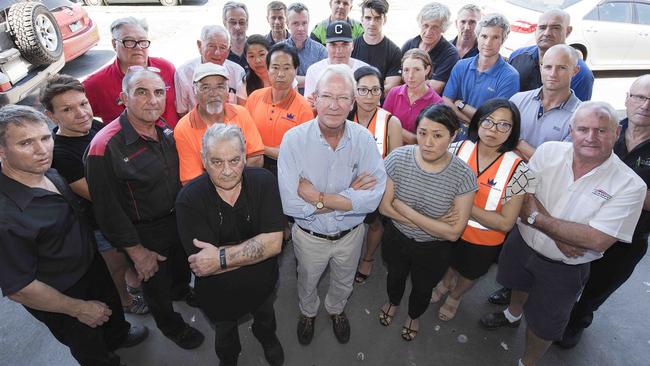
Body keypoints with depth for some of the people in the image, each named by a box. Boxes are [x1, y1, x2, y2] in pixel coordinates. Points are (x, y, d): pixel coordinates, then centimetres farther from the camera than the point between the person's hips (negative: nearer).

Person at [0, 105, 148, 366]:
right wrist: (80, 309, -18)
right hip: (62, 300, -7)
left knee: (113, 310, 35)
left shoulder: (50, 174, -13)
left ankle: (119, 336, 65)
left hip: (92, 266, 7)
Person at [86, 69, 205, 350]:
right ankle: (171, 326, 48)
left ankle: (181, 290, 64)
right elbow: (108, 210, -23)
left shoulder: (165, 130, -7)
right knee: (157, 284, 19)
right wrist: (136, 252, -17)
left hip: (179, 219, 6)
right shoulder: (105, 147, -28)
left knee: (183, 265, 31)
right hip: (146, 235, -6)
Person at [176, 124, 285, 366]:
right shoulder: (189, 199, -27)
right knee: (225, 333, 31)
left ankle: (267, 337, 69)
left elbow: (274, 243, -29)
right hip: (218, 292, -1)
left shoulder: (264, 182, -23)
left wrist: (221, 257, -34)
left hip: (262, 284, 1)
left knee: (265, 317, 33)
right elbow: (202, 266, -30)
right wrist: (255, 250, -30)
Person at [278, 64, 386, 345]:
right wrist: (349, 196, -28)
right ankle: (308, 312, 61)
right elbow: (291, 204, -30)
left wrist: (317, 197, -31)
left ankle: (336, 309, 63)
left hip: (351, 234, 2)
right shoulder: (294, 139, -25)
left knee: (344, 283, 29)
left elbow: (373, 198, -26)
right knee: (307, 282, 28)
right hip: (309, 236, -1)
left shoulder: (364, 139, -19)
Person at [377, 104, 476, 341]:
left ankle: (414, 315, 62)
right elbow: (384, 207, -18)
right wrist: (432, 224, -24)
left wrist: (405, 210, -29)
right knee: (395, 275, 30)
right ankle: (393, 302, 66)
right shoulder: (398, 158, -23)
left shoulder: (463, 176, -26)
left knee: (423, 288, 27)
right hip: (396, 239, 1)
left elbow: (453, 232, -24)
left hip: (433, 250, -1)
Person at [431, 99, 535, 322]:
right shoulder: (458, 149, -18)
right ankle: (446, 282, 66)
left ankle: (455, 296, 61)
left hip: (483, 241, -1)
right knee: (448, 264, 31)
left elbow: (506, 222, -23)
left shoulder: (517, 170, -24)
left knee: (469, 275, 28)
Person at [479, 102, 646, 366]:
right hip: (522, 243, 3)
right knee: (520, 285, 32)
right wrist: (559, 237, -24)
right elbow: (524, 195, -14)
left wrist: (537, 218, -25)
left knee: (543, 325, 16)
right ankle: (513, 315, 65)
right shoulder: (549, 151, -14)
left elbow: (598, 240, -27)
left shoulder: (630, 185, -21)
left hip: (563, 269, -2)